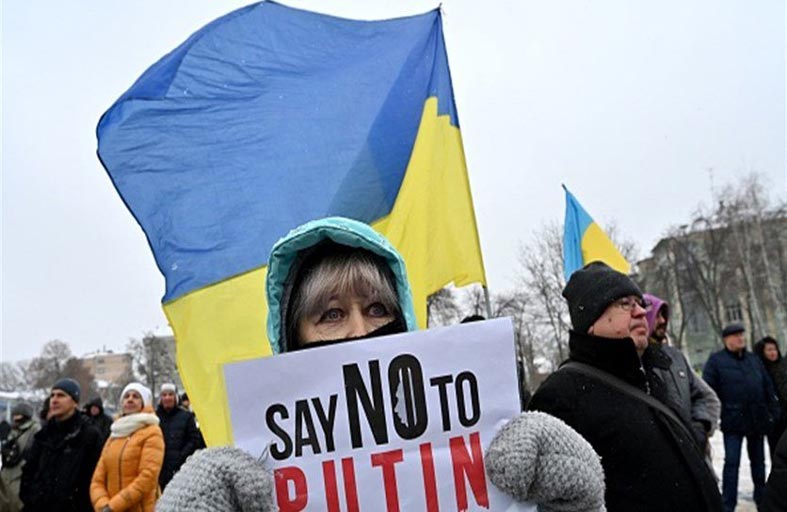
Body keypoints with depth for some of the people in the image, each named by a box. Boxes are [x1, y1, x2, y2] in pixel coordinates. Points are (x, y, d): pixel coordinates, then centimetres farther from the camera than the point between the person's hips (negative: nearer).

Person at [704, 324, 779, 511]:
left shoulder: (753, 359, 12)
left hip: (757, 420, 5)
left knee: (758, 461, 16)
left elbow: (768, 387, 15)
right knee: (732, 462, -5)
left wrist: (772, 411, 9)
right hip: (733, 421, -5)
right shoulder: (716, 360, -4)